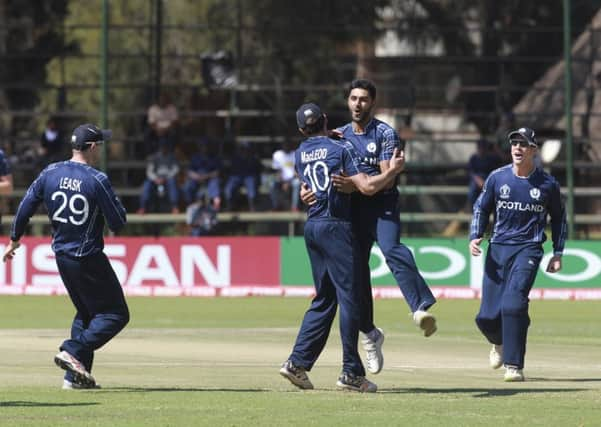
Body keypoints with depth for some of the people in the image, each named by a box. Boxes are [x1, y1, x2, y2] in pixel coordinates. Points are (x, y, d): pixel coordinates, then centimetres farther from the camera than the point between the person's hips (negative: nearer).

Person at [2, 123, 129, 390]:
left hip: (61, 256, 7)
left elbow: (25, 208, 6)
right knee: (115, 313, 1)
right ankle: (73, 352, -16)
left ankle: (75, 376, 13)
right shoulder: (97, 180, -16)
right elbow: (118, 222, -14)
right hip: (88, 258, -7)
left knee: (86, 312, 20)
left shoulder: (50, 174, 0)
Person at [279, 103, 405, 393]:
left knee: (324, 299, 14)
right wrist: (393, 170, 0)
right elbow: (367, 187, -14)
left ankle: (298, 362, 7)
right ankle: (351, 372, -6)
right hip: (336, 227, -7)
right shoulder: (341, 149, -6)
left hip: (312, 226, 7)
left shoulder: (299, 155, 11)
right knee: (349, 297, -4)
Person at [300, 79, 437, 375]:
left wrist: (356, 184, -28)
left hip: (382, 205, -5)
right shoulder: (340, 136, 16)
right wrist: (307, 188, -3)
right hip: (353, 208, 5)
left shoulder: (385, 134, -2)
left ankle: (421, 309, -47)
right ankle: (369, 333, 21)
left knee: (392, 249, -31)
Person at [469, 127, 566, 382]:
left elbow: (558, 218, 13)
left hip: (528, 249, -2)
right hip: (498, 248, 2)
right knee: (486, 317, 0)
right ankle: (500, 342, 37)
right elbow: (481, 208, 14)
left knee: (513, 304, -23)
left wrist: (558, 254, 10)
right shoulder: (497, 178, 2)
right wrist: (475, 236, -2)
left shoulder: (547, 184, 0)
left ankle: (514, 366, -14)